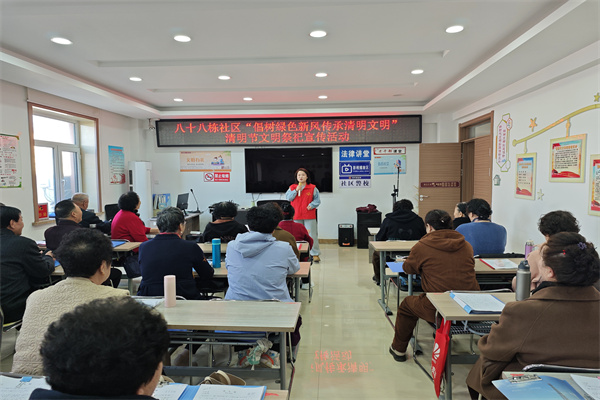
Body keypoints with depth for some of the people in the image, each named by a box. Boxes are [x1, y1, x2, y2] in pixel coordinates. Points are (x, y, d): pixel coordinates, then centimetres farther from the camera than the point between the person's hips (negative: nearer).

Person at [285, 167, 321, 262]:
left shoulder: (312, 188, 2)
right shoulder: (292, 187, 7)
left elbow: (317, 200, 3)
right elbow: (288, 198, -2)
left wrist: (312, 205, -14)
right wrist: (296, 190, -11)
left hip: (309, 216, -2)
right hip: (296, 216, 2)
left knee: (312, 235, -1)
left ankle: (315, 254, 8)